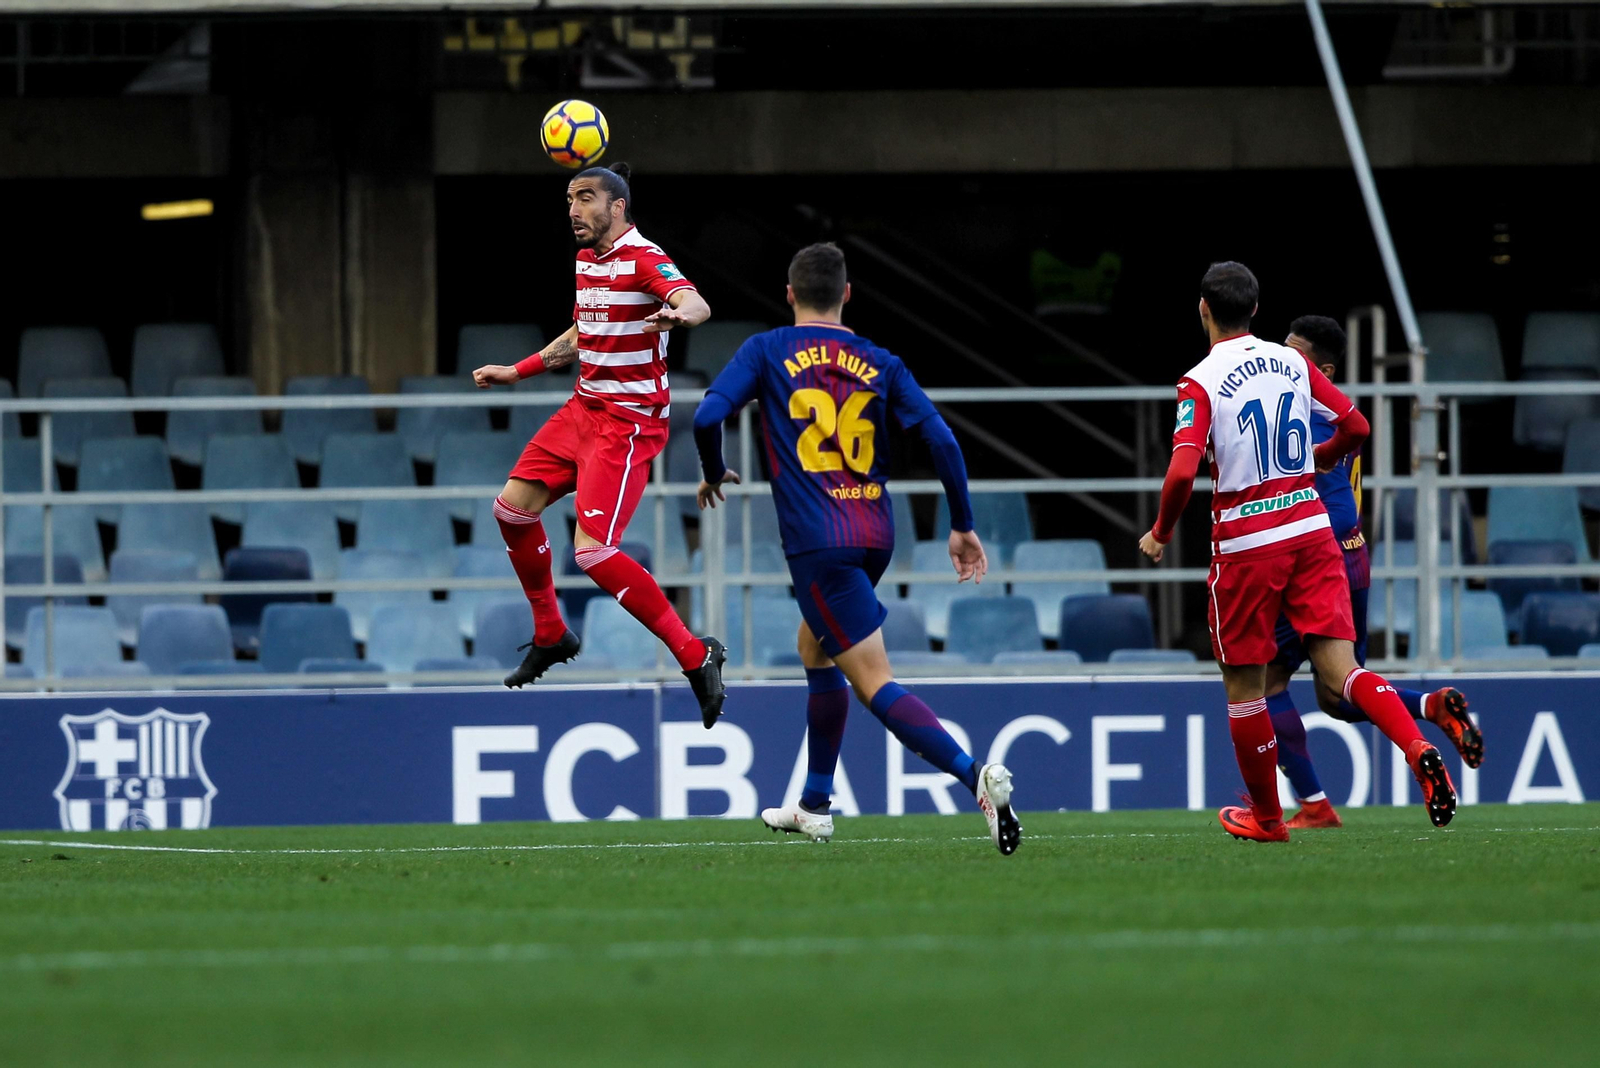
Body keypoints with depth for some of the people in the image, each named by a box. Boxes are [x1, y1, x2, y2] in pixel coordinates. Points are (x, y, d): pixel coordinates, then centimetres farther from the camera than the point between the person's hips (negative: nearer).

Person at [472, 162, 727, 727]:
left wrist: (680, 313, -61)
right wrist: (519, 371, 31)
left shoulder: (643, 259, -18)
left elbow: (697, 304, -38)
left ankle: (695, 656, -13)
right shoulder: (587, 259, 11)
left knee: (592, 550, -19)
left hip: (628, 422, -9)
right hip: (584, 407, 9)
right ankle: (550, 635, 30)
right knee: (512, 508, 11)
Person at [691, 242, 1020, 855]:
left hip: (816, 540, -5)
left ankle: (974, 775, -29)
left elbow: (708, 417, -9)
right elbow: (940, 439, 2)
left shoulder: (767, 352, 2)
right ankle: (814, 805, 32)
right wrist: (962, 526, 9)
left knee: (874, 683, -9)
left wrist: (714, 476, 12)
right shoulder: (879, 363, 10)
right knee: (815, 649, 27)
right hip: (875, 534, 5)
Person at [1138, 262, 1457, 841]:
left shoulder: (1200, 382, -9)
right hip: (1311, 527, 4)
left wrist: (1160, 533, -3)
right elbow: (1355, 427, 9)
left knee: (1243, 684, 12)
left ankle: (1265, 816, 22)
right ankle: (1419, 748, -28)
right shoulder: (1293, 363, 6)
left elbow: (1182, 471, -20)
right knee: (1339, 668, -2)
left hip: (1246, 543, -4)